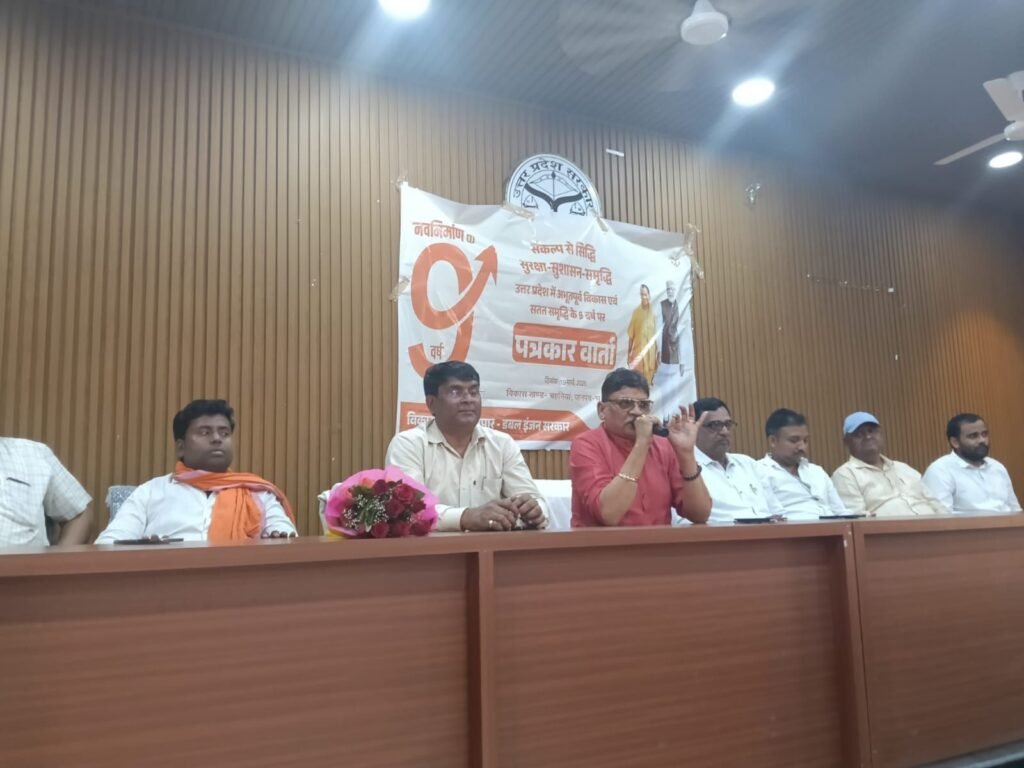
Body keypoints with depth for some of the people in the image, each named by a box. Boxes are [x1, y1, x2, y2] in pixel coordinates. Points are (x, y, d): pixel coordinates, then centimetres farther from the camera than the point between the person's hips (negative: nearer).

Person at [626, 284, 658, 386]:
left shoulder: (652, 312, 4)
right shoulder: (636, 312, -4)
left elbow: (655, 334, 9)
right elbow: (631, 334, -1)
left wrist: (656, 352, 9)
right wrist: (629, 352, -2)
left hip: (650, 351, 3)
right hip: (638, 350, -3)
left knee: (649, 376, 7)